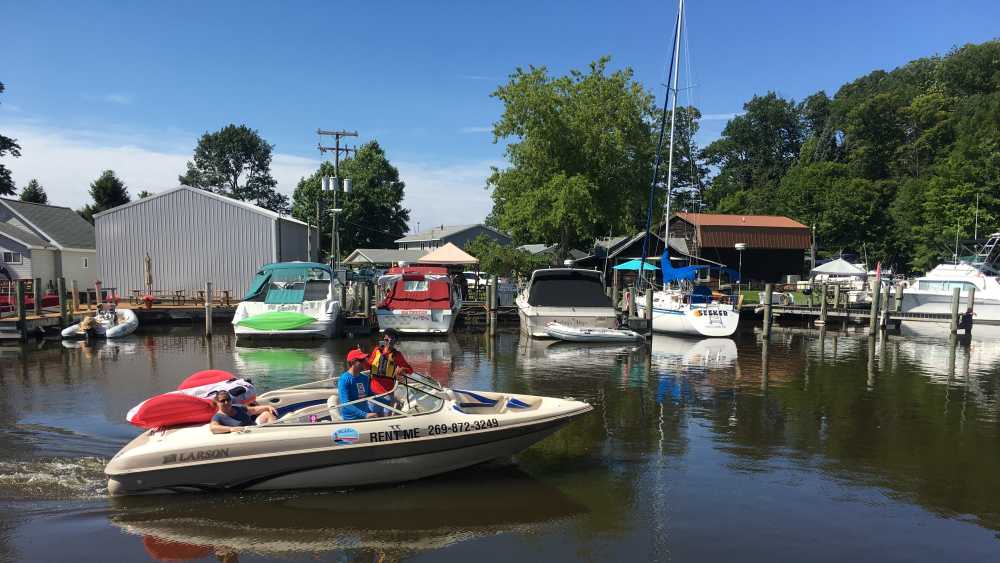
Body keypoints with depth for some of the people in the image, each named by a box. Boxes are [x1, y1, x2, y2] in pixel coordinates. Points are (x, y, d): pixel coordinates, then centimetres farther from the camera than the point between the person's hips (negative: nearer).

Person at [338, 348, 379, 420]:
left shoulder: (365, 378, 9)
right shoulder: (344, 379, -11)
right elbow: (345, 404, -19)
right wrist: (365, 415, -26)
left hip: (366, 414, 6)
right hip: (351, 419, -6)